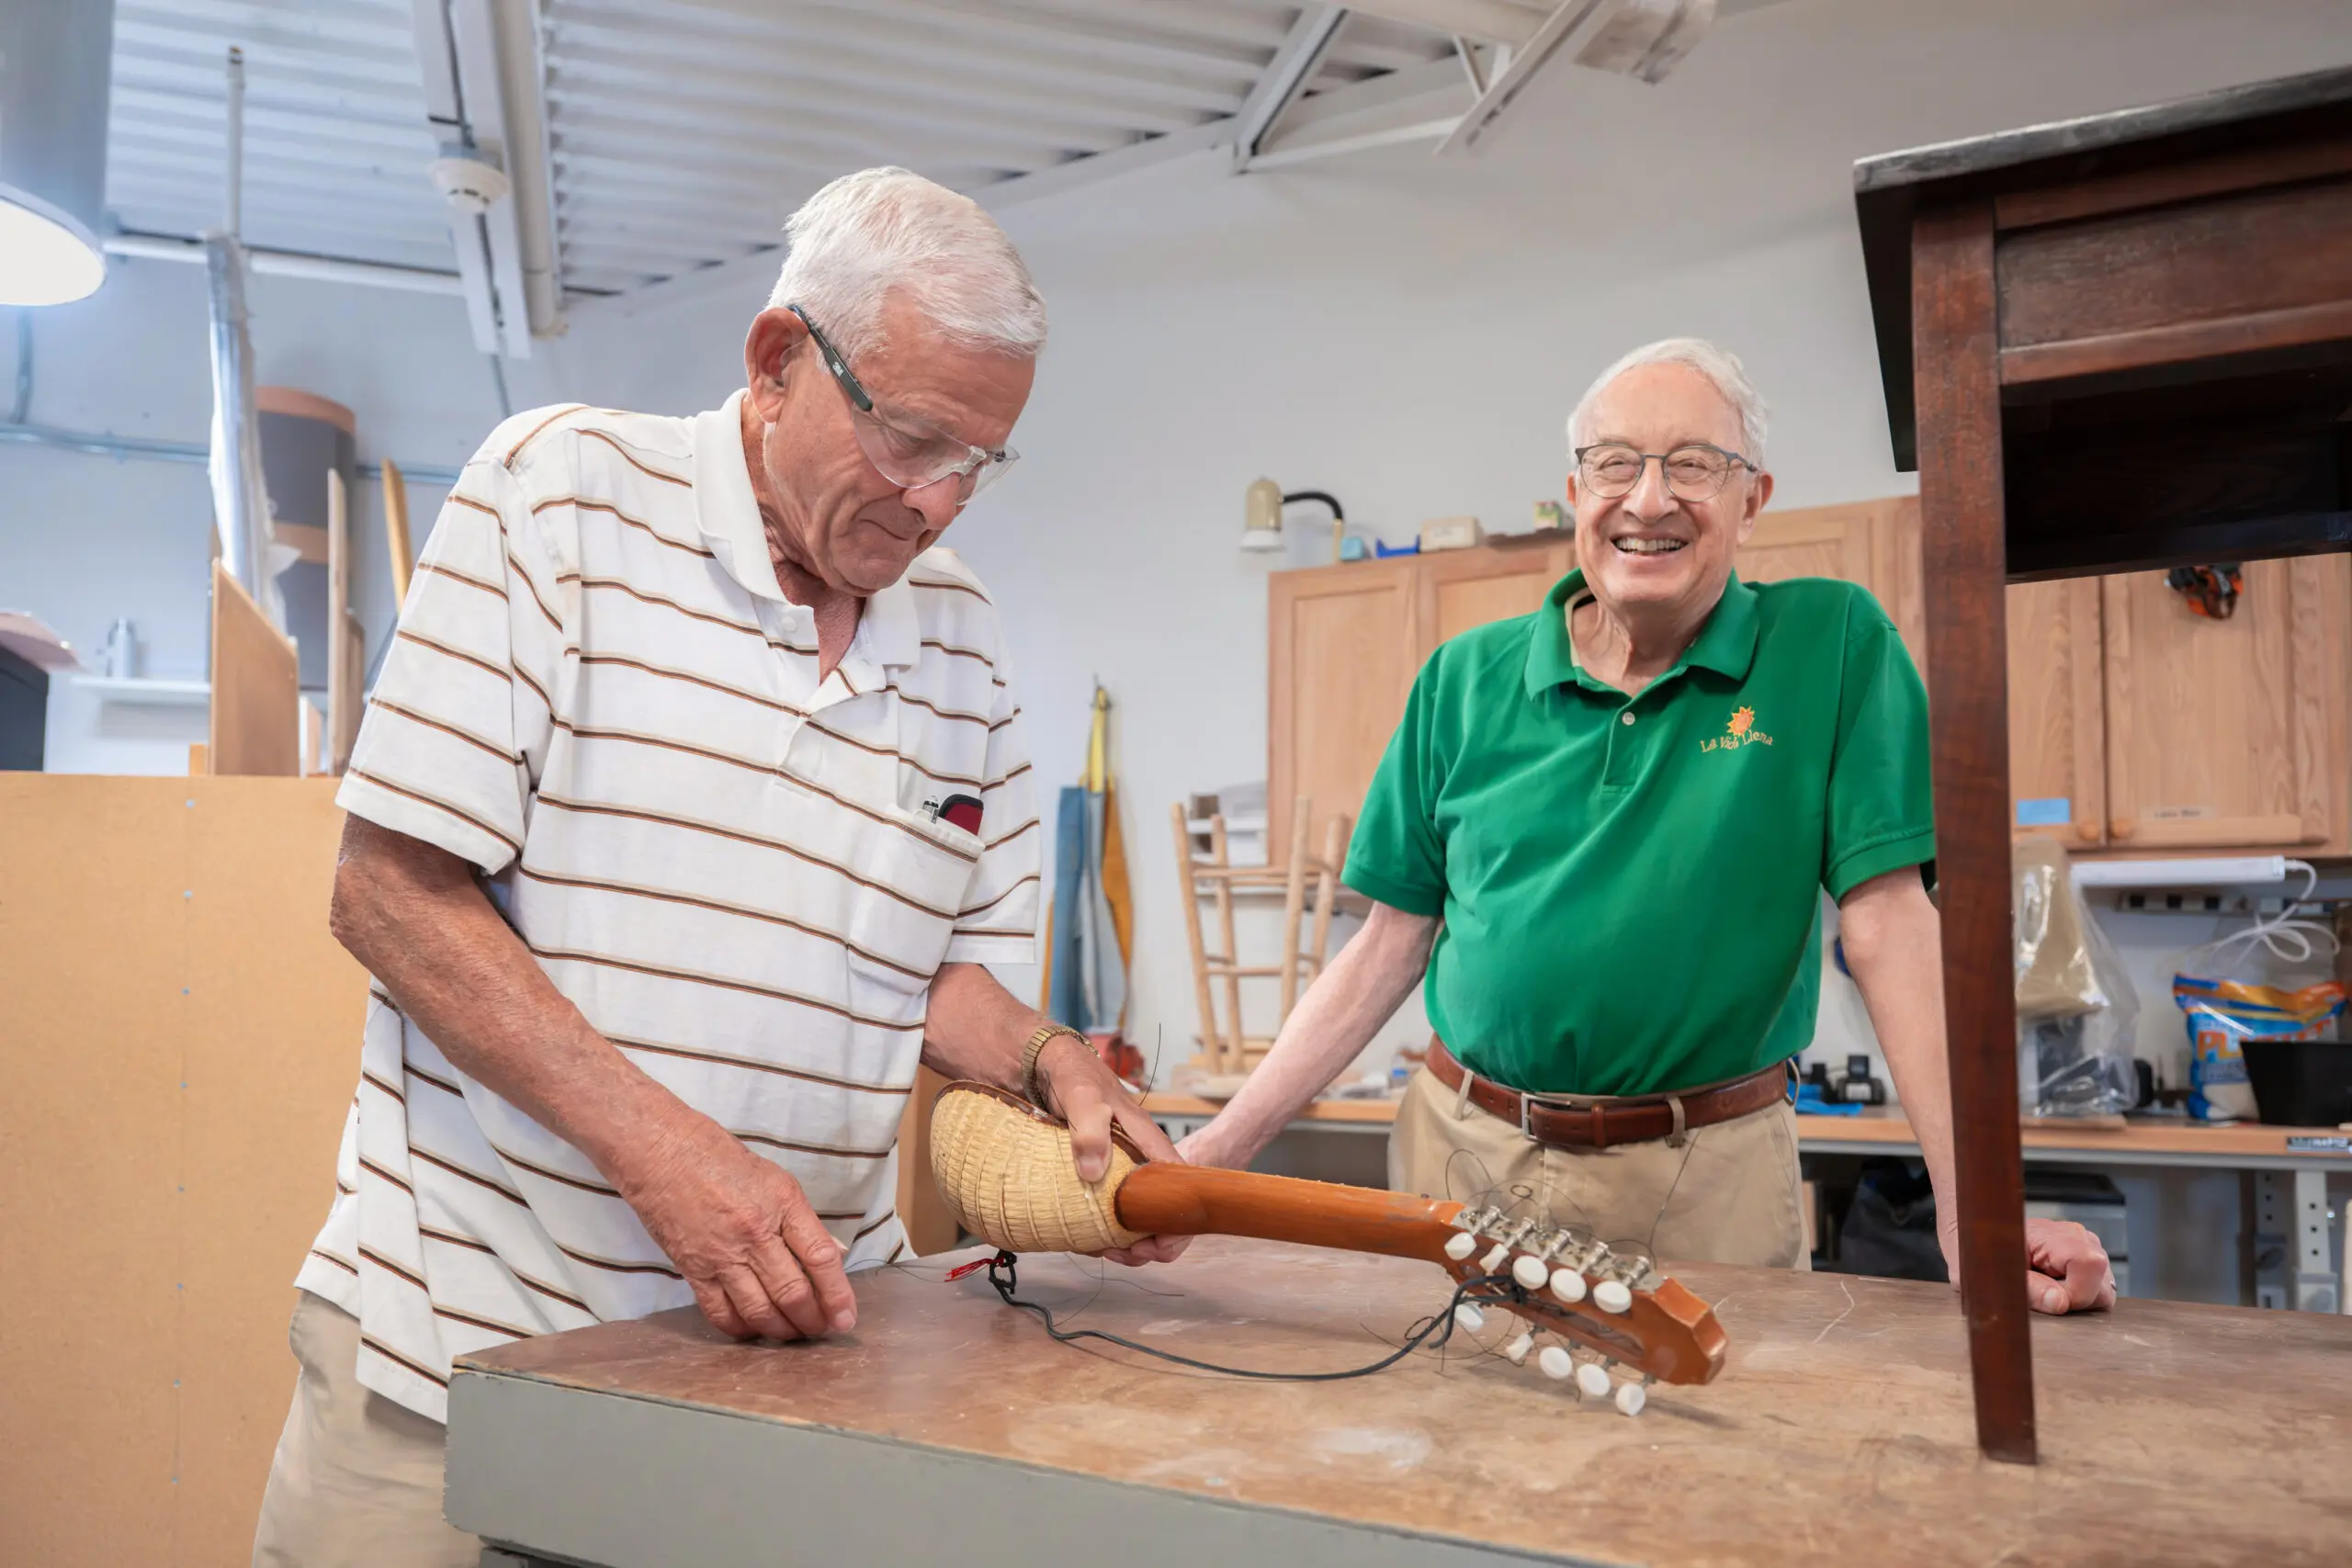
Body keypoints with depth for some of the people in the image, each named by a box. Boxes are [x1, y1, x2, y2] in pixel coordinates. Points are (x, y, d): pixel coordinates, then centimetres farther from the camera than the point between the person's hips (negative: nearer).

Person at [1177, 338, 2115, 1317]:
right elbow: (1388, 946, 3)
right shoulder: (1465, 680, 1)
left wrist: (1973, 1209, -16)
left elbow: (1890, 927, -9)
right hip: (1464, 1154, 2)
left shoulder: (1832, 645, -4)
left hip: (1710, 1178, -1)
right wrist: (1220, 1149, -3)